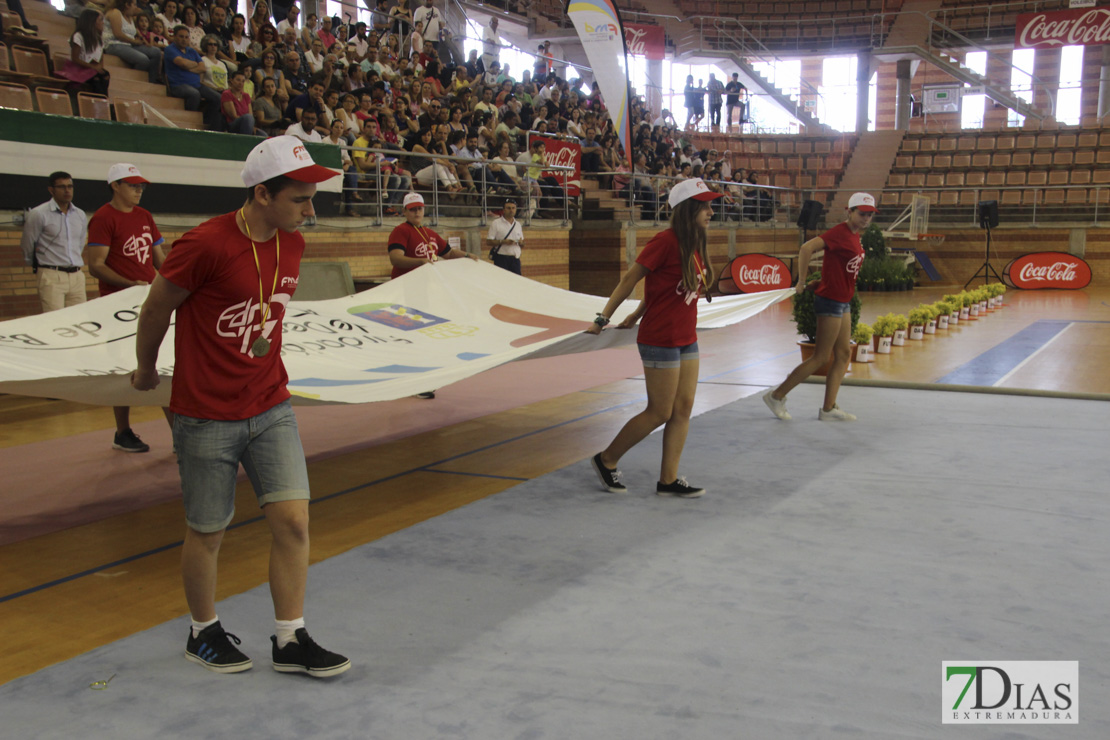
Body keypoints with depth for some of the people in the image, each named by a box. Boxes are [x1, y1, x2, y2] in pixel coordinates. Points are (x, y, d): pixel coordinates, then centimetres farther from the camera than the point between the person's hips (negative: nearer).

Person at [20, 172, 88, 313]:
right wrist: (36, 265, 19)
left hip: (77, 275, 5)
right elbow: (27, 245, 6)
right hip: (52, 276, -5)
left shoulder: (80, 215, 13)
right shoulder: (38, 214, -4)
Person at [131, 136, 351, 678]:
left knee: (293, 519, -1)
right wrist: (146, 370, 10)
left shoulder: (292, 244, 1)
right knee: (207, 532, 9)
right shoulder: (205, 245, -19)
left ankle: (290, 641, 14)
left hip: (271, 407, 5)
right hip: (206, 417, -5)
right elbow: (156, 309, -4)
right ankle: (203, 633, 32)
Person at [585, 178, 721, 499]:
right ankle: (606, 460, 17)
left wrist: (634, 317, 17)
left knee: (683, 409, 7)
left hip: (687, 340, 8)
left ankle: (668, 479, 15)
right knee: (660, 412, 0)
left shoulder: (695, 246, 8)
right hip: (661, 340, -8)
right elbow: (630, 279, -12)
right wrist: (603, 318, -8)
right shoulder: (665, 242, -17)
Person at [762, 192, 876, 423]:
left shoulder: (854, 235, 11)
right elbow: (807, 248, -29)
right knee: (820, 357, -3)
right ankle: (777, 396, 5)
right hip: (831, 301, -10)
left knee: (844, 354, 9)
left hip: (843, 302, 10)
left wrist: (819, 283, 10)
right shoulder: (839, 233, -18)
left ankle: (828, 408, 13)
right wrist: (801, 282, -23)